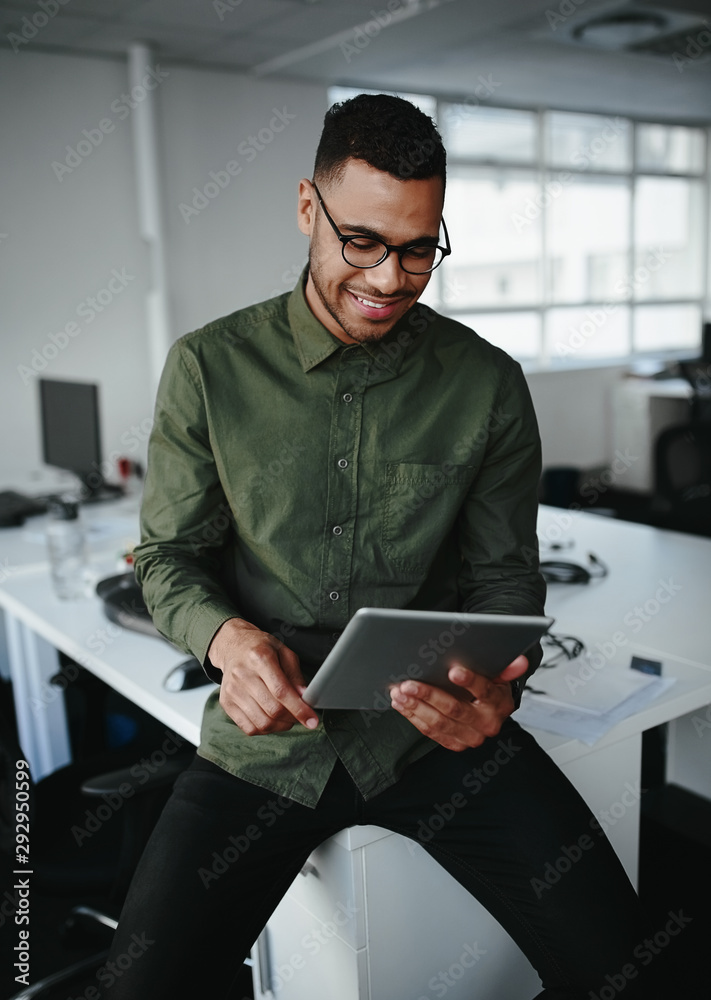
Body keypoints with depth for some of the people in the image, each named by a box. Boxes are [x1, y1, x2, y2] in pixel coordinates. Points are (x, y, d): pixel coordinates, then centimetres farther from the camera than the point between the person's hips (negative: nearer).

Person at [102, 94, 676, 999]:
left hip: (435, 727, 1)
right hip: (269, 733, 0)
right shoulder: (209, 367, -4)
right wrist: (225, 637, -20)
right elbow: (170, 555, 2)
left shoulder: (488, 384, -2)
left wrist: (498, 686, -19)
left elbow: (504, 575, 3)